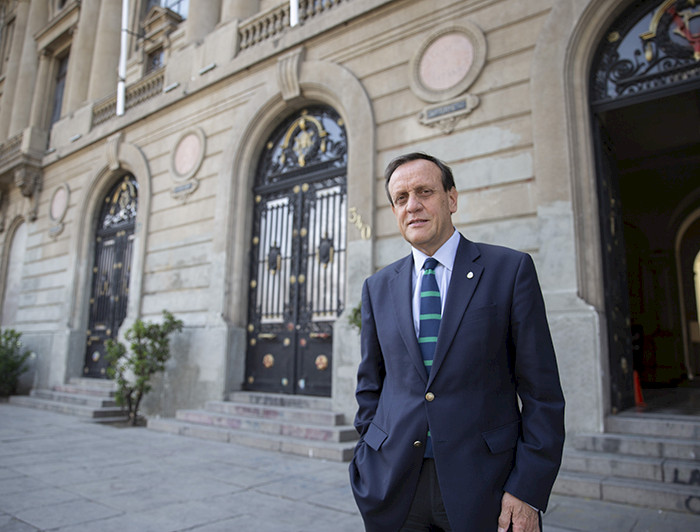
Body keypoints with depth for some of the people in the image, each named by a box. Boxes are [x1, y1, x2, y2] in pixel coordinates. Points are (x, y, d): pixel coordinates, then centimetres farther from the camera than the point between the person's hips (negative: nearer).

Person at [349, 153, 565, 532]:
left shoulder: (511, 269, -4)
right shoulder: (378, 287, 5)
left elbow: (541, 391, -6)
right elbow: (370, 385, 11)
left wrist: (529, 490, -11)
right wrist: (372, 463, 6)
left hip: (484, 486, -2)